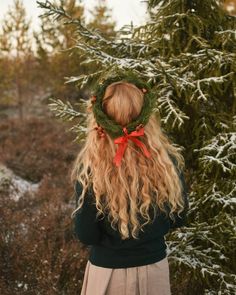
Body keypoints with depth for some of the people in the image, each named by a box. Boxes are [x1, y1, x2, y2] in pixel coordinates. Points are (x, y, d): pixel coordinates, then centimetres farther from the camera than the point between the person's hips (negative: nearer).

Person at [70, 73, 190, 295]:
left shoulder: (90, 168, -23)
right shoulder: (168, 160, -15)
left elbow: (86, 235, -15)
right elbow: (179, 218, -1)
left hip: (108, 272, -2)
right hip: (155, 268, 2)